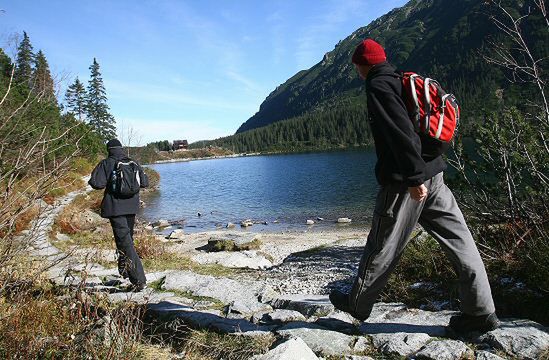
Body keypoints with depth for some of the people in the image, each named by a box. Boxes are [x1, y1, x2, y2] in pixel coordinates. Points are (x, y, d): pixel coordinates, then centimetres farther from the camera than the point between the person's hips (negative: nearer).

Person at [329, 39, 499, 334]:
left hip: (405, 180, -9)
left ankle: (358, 304, 22)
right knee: (458, 240, 7)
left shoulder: (377, 86, -9)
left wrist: (413, 177, -23)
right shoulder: (404, 82, 19)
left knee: (382, 246, 4)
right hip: (433, 174, 9)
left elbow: (401, 132, -21)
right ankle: (480, 311, 13)